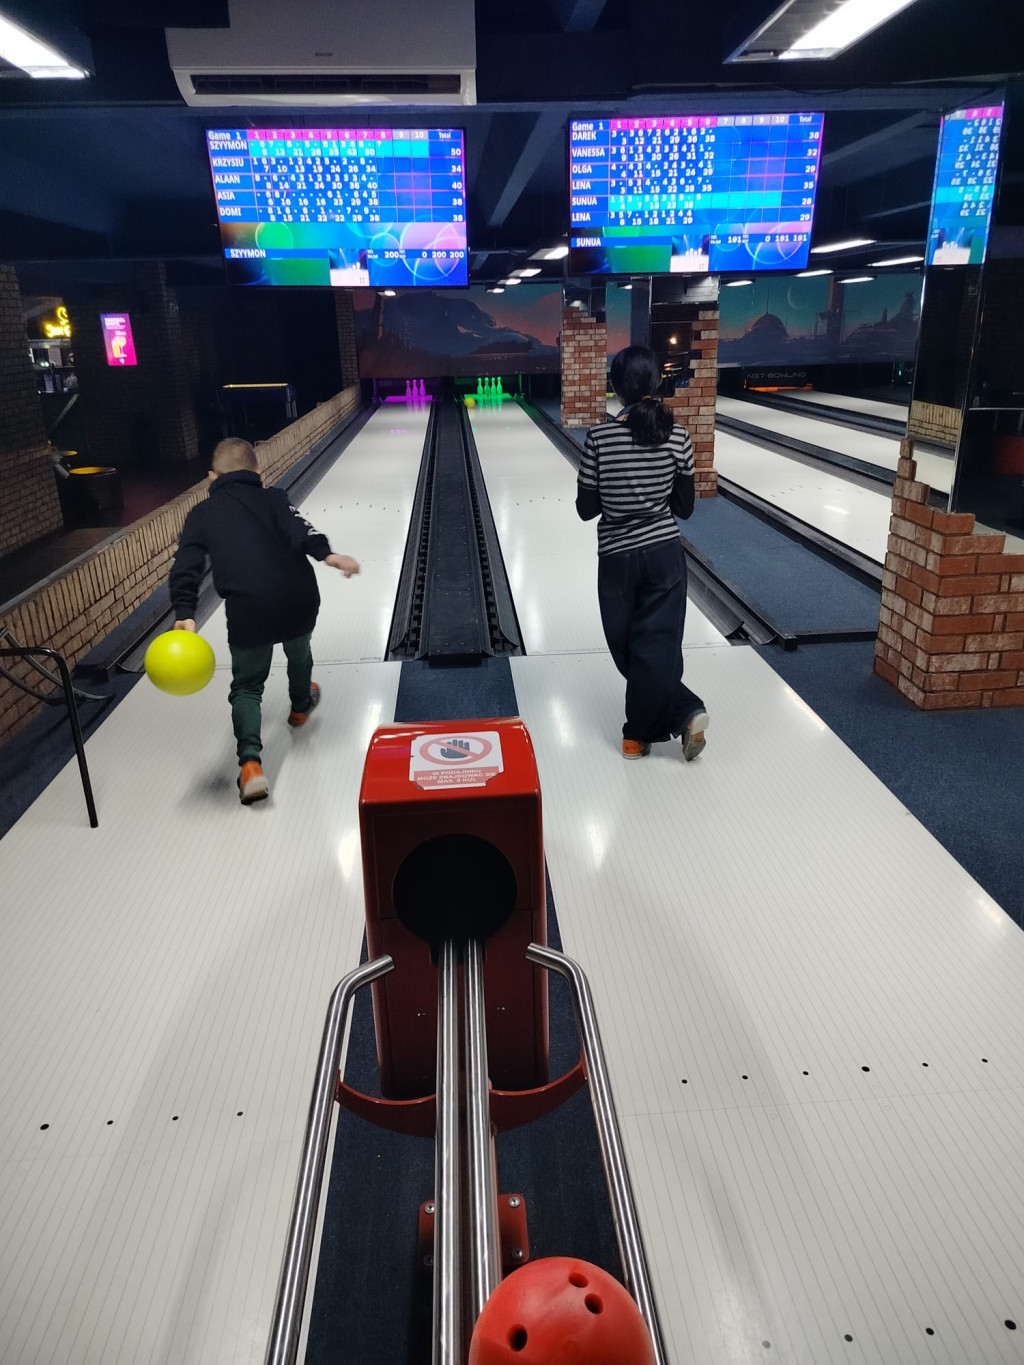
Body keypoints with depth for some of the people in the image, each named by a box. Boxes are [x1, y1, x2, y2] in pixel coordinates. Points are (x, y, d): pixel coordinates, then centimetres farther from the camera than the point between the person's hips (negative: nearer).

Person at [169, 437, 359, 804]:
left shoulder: (201, 515, 13)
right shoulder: (272, 498, 11)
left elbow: (186, 568, 0)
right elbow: (298, 529, -11)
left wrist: (185, 614, -7)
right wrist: (325, 553, -26)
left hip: (249, 610, -1)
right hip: (298, 600, 1)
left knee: (246, 688, 11)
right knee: (298, 648, 33)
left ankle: (250, 765, -8)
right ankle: (301, 705, 59)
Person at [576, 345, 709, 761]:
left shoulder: (599, 437, -13)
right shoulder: (677, 437, -6)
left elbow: (586, 509, -7)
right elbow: (684, 507, 0)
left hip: (617, 558, -1)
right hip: (665, 554, 2)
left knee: (630, 650, 13)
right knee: (658, 648, 10)